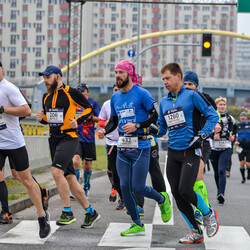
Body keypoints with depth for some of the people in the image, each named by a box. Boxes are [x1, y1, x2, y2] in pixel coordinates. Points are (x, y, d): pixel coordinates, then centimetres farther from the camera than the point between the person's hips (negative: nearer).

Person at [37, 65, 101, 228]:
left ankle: (68, 212, -14)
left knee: (56, 171, -22)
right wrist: (42, 118, 3)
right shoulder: (46, 96, 13)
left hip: (69, 137, -7)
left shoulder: (71, 92, -7)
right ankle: (91, 213, 16)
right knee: (69, 178, 7)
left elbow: (89, 108, -1)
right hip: (54, 139, 8)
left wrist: (78, 121, -15)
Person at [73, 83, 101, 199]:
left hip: (89, 139, 0)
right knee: (75, 161, -19)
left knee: (87, 166, 7)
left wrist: (90, 117, -16)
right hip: (76, 137, 0)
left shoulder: (93, 103, 2)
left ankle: (86, 188, 28)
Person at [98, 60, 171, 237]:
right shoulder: (115, 98, 13)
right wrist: (105, 131, 1)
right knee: (125, 186, 0)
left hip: (140, 147, -6)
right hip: (122, 148, 6)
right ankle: (137, 225, 12)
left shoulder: (142, 94, -7)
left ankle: (162, 199, 25)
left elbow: (156, 116, -8)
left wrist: (137, 125, -19)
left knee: (138, 187, -7)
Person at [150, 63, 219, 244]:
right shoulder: (164, 102, 14)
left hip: (190, 152, -6)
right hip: (173, 153, 6)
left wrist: (201, 135, -14)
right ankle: (196, 232, 14)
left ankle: (209, 213, 12)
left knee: (185, 190, -17)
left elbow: (213, 116, -5)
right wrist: (156, 130, -1)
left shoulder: (192, 95, -4)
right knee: (177, 194, 1)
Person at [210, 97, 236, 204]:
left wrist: (233, 137, 3)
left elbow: (234, 130, 23)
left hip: (226, 148, -1)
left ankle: (221, 194, -24)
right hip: (214, 148, 1)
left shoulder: (230, 118, 8)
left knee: (221, 171, -16)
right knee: (216, 172, 11)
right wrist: (213, 136, -19)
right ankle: (219, 190, 35)